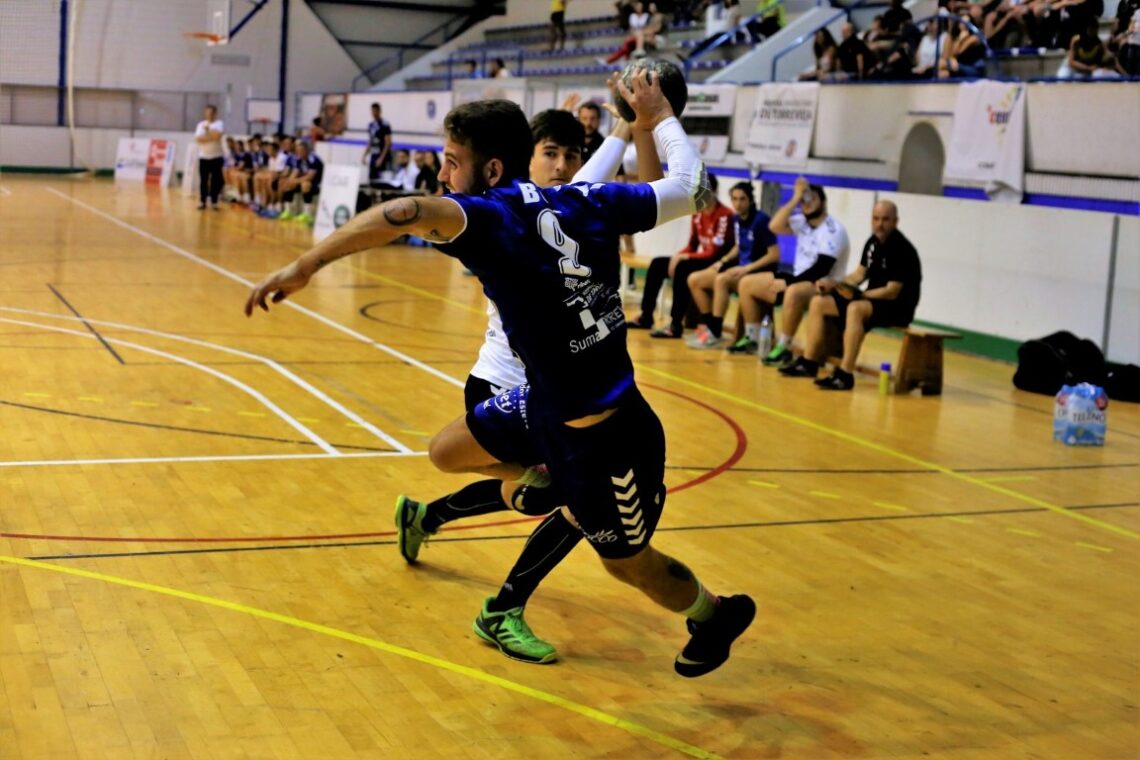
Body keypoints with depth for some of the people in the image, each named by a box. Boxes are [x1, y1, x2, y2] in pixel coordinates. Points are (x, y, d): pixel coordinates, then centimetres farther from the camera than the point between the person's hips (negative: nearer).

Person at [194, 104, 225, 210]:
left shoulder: (219, 123, 0)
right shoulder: (201, 124, 8)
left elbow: (217, 135, -20)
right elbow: (198, 138, -6)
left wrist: (207, 130, -6)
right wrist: (211, 136, -13)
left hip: (216, 156, -2)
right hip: (203, 156, 2)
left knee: (216, 180, -1)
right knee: (203, 180, 3)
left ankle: (214, 202, 5)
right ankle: (202, 202, 8)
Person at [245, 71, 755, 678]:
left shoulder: (496, 215, -22)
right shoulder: (584, 202, -3)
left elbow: (407, 213, -42)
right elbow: (689, 188, 7)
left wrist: (305, 266, -44)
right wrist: (658, 115, 22)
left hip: (605, 441, -7)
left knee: (627, 562, 19)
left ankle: (718, 614, 43)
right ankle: (541, 482, 42)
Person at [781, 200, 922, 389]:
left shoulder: (902, 250, -18)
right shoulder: (873, 242, 5)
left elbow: (892, 292, -22)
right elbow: (860, 273, 13)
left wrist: (859, 295, -23)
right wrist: (834, 284, -2)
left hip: (898, 306, -9)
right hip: (871, 299, 9)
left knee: (855, 308, -38)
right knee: (818, 302, 3)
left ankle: (845, 374, -39)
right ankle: (809, 362, 3)